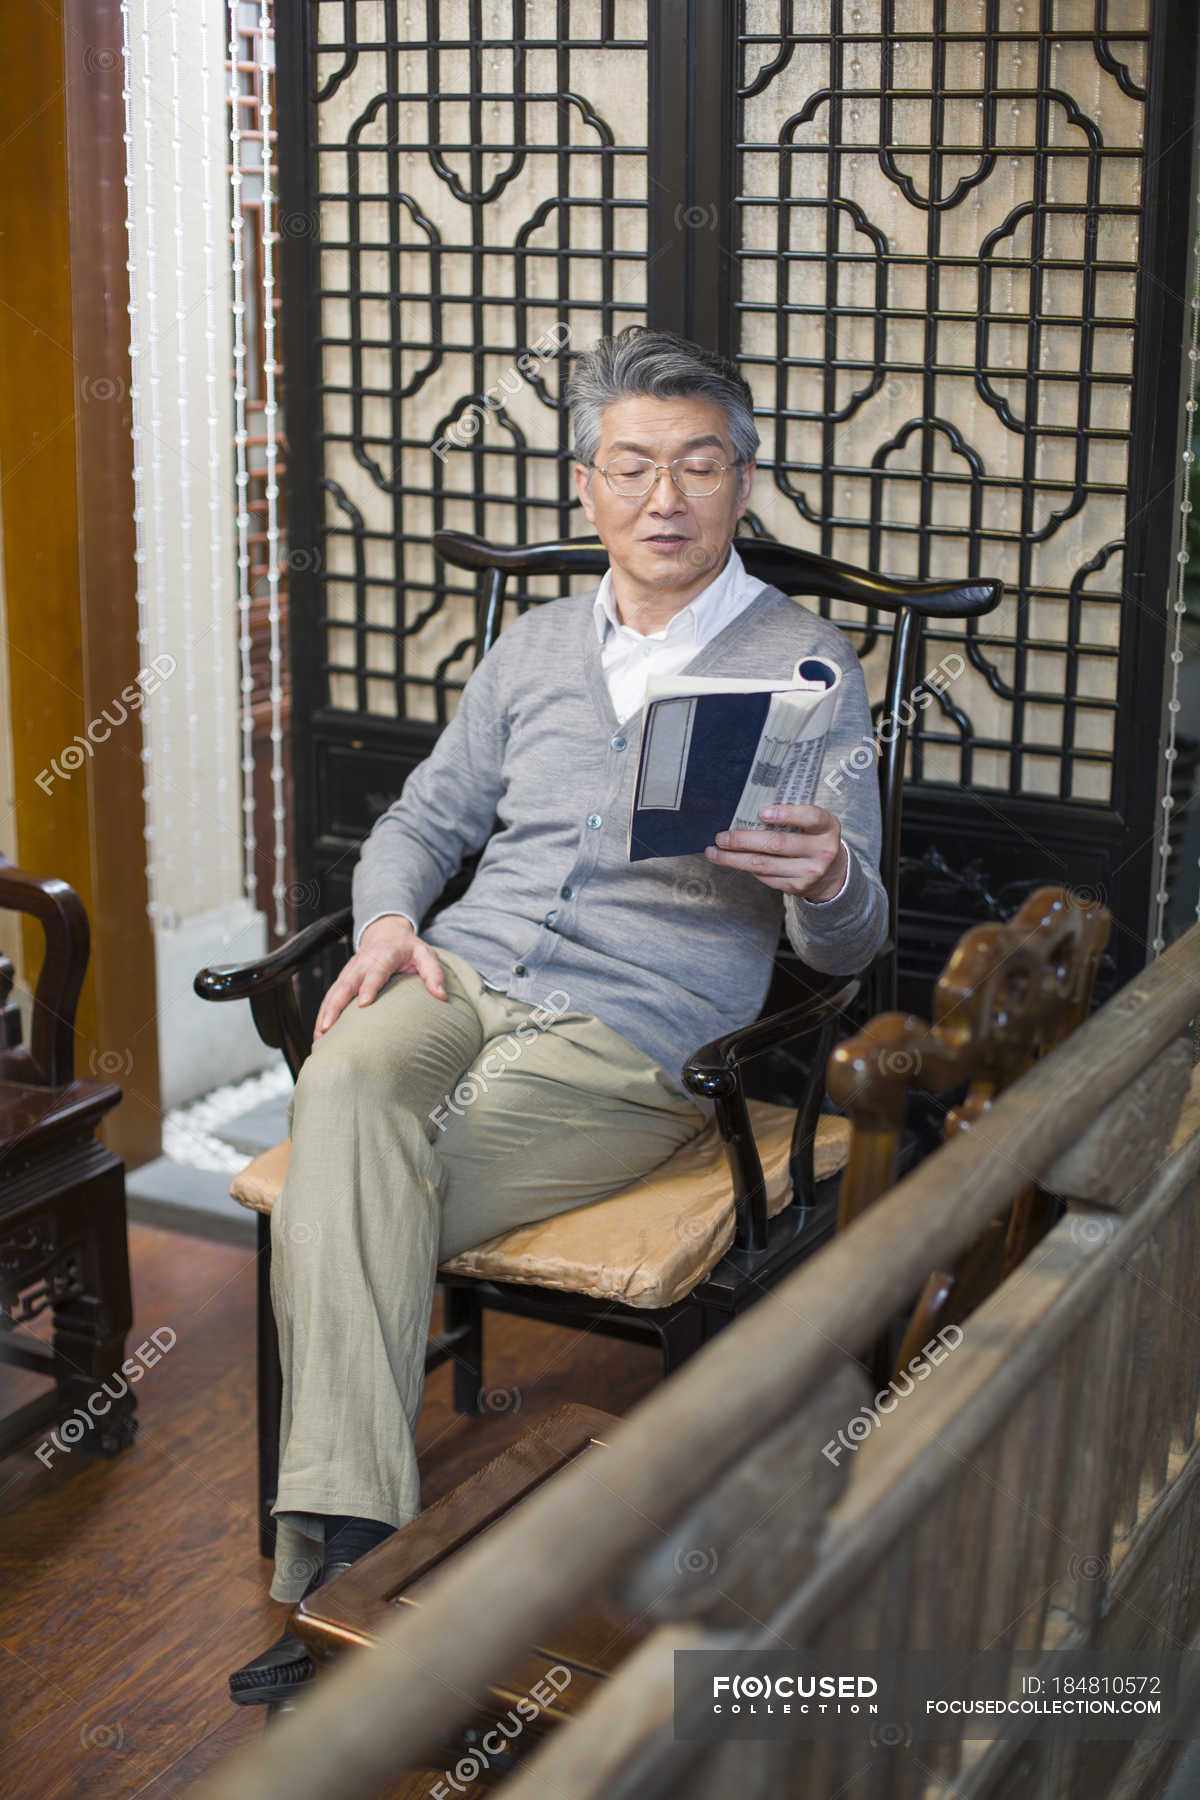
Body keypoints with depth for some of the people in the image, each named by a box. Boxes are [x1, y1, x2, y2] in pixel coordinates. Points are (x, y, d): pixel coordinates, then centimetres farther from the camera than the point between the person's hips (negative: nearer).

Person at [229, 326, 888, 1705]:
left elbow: (846, 943, 2)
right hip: (462, 973, 4)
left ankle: (334, 1556, -18)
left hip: (631, 1034, -4)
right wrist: (387, 919, 1)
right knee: (345, 1089, -33)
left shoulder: (806, 665, 6)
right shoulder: (534, 648, 20)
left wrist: (829, 879, -24)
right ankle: (349, 1540, -38)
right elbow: (423, 822, 25)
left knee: (351, 1217, -27)